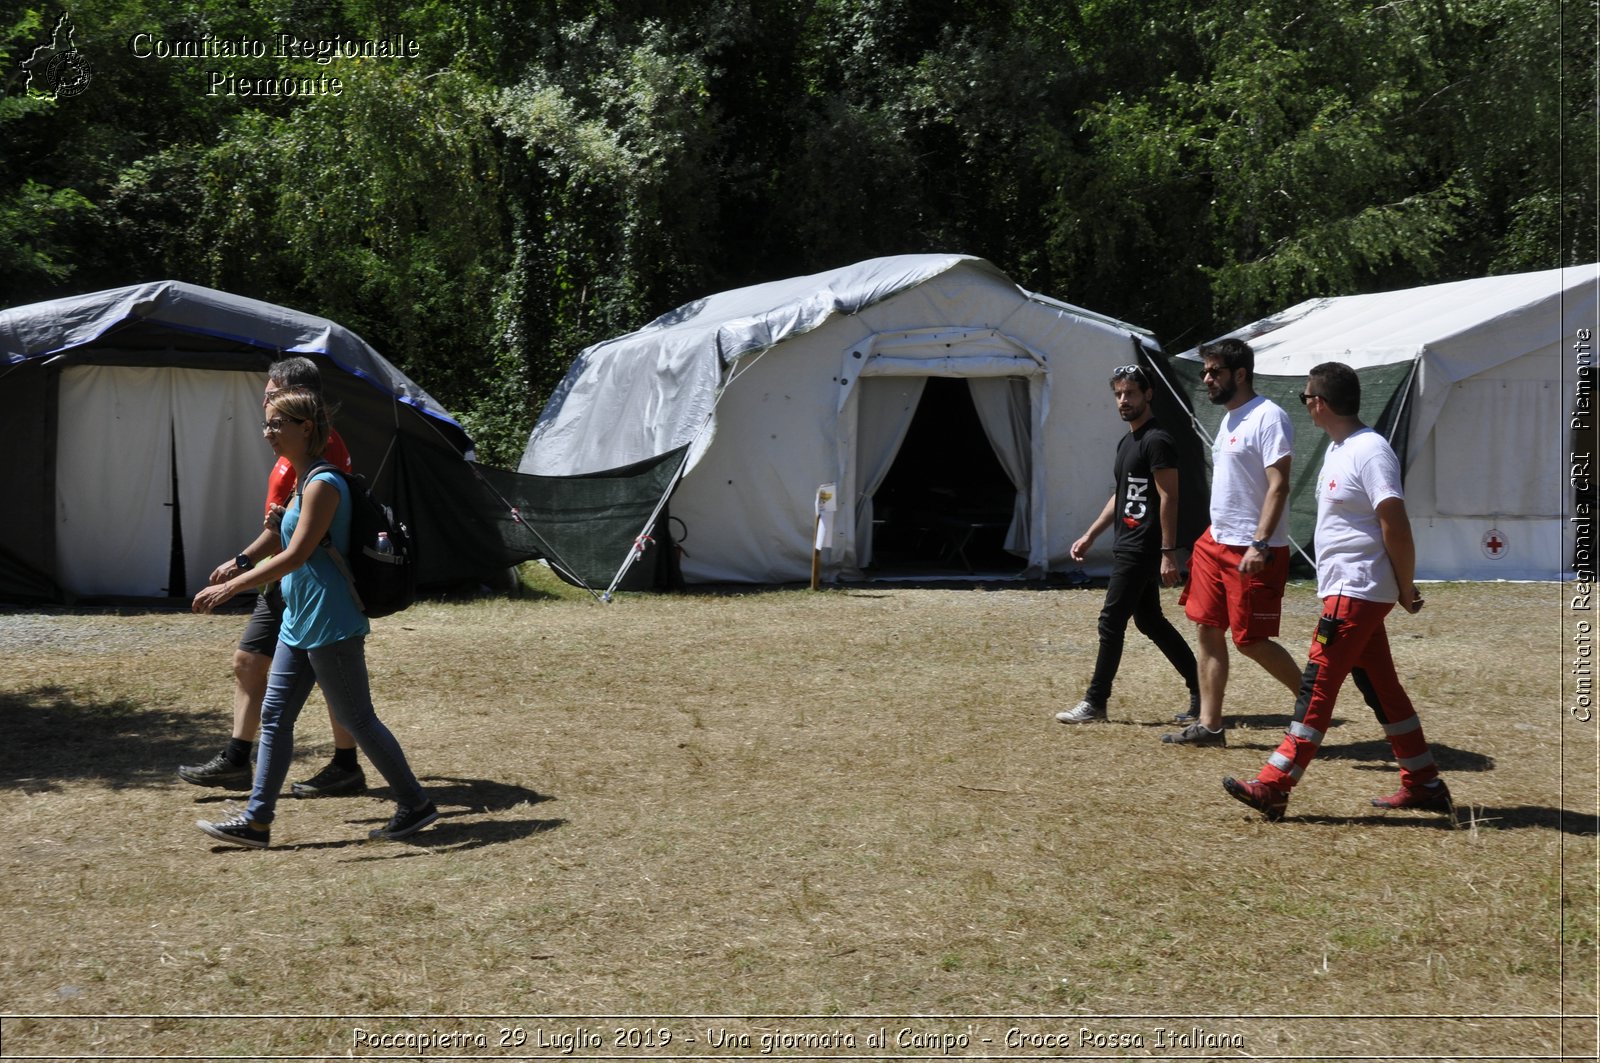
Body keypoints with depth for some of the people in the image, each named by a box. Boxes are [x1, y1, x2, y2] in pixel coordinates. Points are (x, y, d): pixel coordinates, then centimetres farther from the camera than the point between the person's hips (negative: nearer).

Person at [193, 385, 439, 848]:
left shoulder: (323, 485, -17)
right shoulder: (304, 481, 14)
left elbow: (296, 555, -23)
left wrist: (230, 587, -24)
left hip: (329, 625, -10)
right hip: (300, 622, 10)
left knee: (357, 720, -1)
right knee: (275, 716, 8)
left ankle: (416, 805, 11)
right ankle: (257, 819, 11)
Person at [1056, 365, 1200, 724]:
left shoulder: (1156, 441, -13)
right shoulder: (1126, 442, 16)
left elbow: (1169, 498, -18)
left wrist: (1169, 552, -22)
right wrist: (1090, 535, 20)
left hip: (1143, 551, -10)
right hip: (1127, 547, 10)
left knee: (1111, 622, -7)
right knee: (1150, 620, 14)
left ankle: (1095, 703, -1)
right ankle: (1200, 688, 21)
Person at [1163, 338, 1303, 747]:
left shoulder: (1268, 417, -14)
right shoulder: (1229, 419, 15)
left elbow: (1278, 486, -21)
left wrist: (1259, 544, -27)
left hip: (1252, 551, -9)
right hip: (1215, 542, 9)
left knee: (1251, 641, -5)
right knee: (1207, 629, 7)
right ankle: (1208, 725, 12)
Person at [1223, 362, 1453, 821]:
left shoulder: (1370, 451, -17)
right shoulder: (1338, 448, 14)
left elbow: (1395, 526, -21)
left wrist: (1406, 590, -16)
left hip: (1357, 592, -10)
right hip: (1348, 590, 10)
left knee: (1317, 685, -9)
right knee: (1382, 688, 14)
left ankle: (1273, 786, -8)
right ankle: (1424, 784, 21)